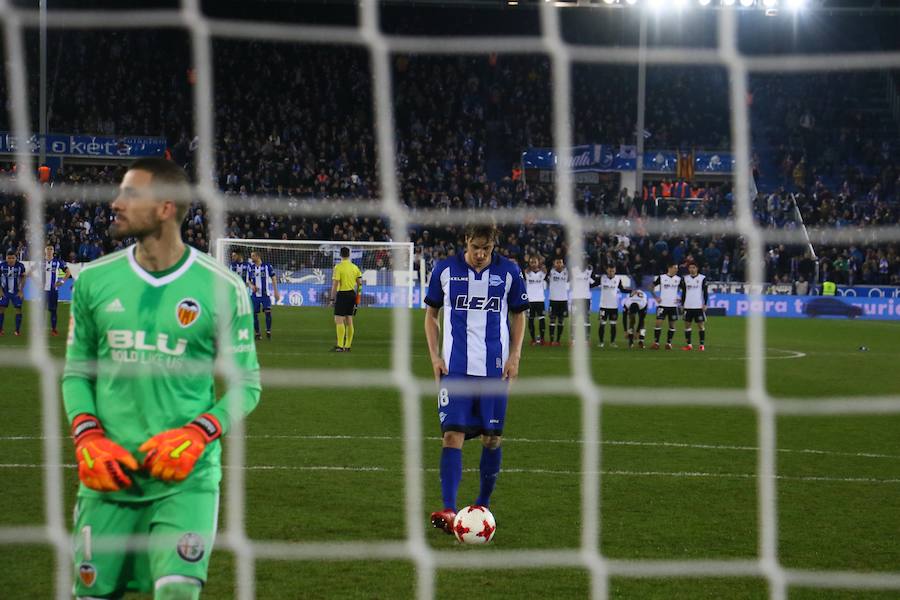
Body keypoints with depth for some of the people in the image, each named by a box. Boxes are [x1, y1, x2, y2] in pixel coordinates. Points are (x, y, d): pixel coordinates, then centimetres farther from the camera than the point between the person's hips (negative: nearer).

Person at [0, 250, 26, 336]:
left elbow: (23, 278, -1)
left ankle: (18, 330, 6)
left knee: (18, 309, -3)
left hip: (16, 292, 0)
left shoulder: (20, 266, -12)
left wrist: (21, 291, -5)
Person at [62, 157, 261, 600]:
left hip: (185, 478, -3)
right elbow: (76, 371, 12)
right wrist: (88, 438, -5)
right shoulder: (94, 280, 5)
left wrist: (196, 435, -13)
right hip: (109, 476, 3)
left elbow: (246, 385, 2)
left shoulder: (222, 289, -3)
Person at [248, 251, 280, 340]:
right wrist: (251, 286, -11)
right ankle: (257, 333, 12)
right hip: (254, 295, 3)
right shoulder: (250, 268, 7)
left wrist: (276, 292, -2)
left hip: (265, 294, -3)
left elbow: (273, 279, 2)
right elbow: (248, 280, 12)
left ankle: (268, 331, -2)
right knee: (254, 314, 1)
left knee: (268, 312, -16)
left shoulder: (267, 266, -2)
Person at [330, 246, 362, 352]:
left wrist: (332, 298, -7)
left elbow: (335, 284, -13)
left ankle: (340, 346, -15)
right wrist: (357, 297, 18)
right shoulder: (354, 267, 8)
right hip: (352, 294, 7)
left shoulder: (338, 267, -10)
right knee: (349, 320, 11)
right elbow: (360, 283, 10)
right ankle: (348, 346, 14)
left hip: (342, 294, -7)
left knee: (339, 320, -8)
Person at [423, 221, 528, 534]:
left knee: (492, 438, 4)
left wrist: (514, 356, 1)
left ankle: (483, 505, 21)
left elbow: (518, 315, 12)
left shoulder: (509, 271, 1)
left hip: (495, 368, 1)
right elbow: (432, 314, 10)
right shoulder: (445, 270, 0)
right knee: (452, 435, -12)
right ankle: (448, 511, -17)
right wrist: (435, 355, 0)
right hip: (455, 368, -1)